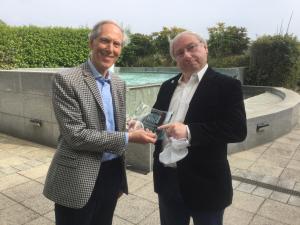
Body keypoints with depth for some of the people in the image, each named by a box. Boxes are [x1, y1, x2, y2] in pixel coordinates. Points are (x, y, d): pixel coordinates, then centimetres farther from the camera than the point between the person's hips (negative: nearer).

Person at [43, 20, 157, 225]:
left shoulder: (119, 84, 6)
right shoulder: (66, 80, -14)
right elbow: (76, 135, -20)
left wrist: (120, 179, 15)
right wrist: (129, 137, -19)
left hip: (113, 173, 6)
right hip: (78, 179, -5)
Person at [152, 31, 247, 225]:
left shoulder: (227, 85, -9)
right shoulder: (168, 86, 10)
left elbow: (238, 129, -18)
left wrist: (189, 131, -27)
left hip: (205, 183, -4)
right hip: (167, 179, 5)